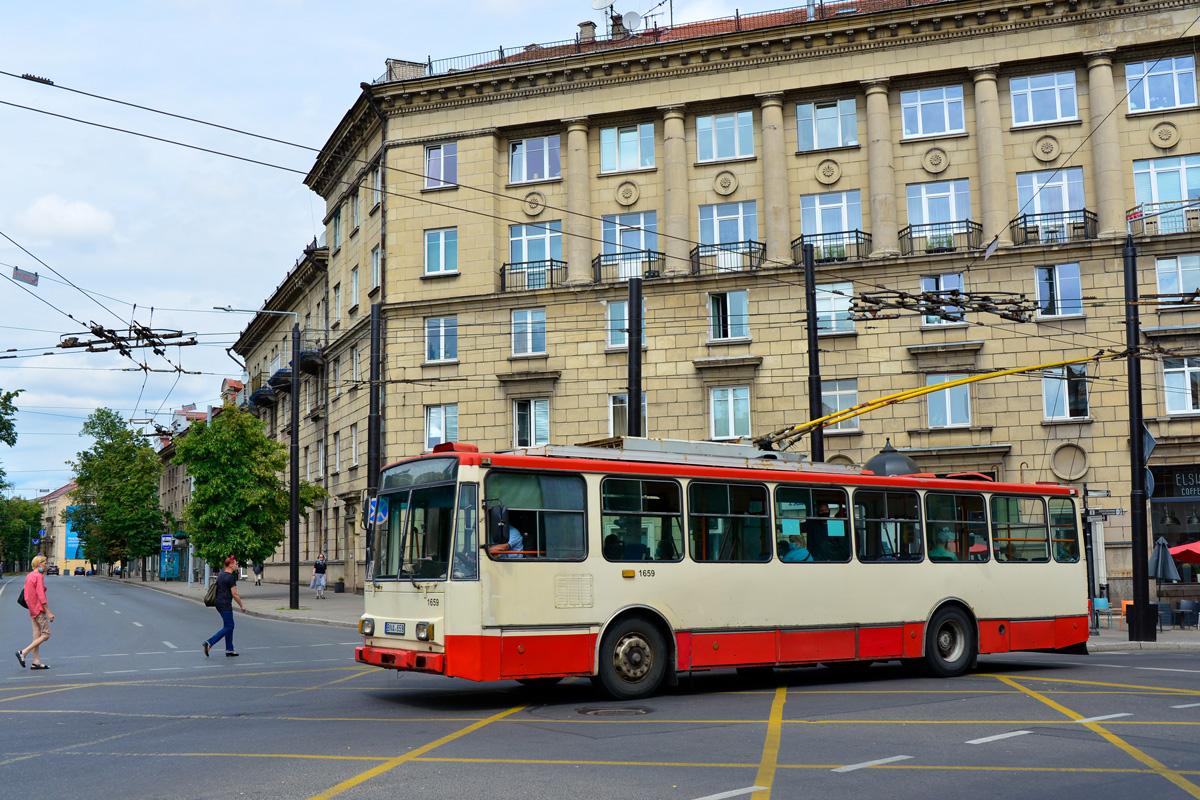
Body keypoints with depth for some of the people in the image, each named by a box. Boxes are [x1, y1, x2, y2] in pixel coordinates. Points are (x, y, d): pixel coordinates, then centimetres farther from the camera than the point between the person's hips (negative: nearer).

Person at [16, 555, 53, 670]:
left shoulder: (29, 576, 13)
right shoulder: (39, 576, -15)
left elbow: (26, 596, 17)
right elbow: (41, 596, -19)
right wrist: (49, 613, -17)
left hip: (32, 610, 9)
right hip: (39, 609, -9)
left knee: (37, 635, 9)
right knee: (46, 634, -5)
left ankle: (35, 662, 8)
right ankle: (23, 653, -10)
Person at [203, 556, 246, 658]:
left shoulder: (221, 575, 13)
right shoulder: (230, 577, -15)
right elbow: (234, 594, -14)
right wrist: (242, 605, -5)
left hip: (218, 603, 10)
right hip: (225, 604, -10)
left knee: (230, 626, 13)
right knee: (228, 627, -5)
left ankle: (229, 650, 13)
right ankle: (209, 643, -13)